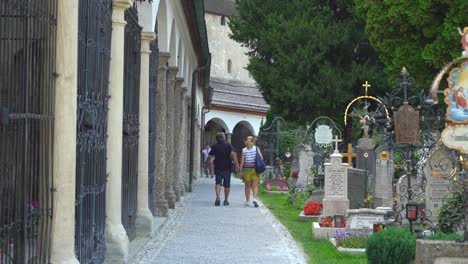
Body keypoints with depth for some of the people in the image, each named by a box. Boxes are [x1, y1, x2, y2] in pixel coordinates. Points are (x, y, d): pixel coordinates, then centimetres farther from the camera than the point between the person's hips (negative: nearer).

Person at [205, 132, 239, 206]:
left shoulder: (214, 147, 2)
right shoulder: (228, 145, -3)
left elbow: (210, 157, 0)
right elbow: (233, 154, -17)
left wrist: (206, 163, 17)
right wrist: (236, 164, -20)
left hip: (218, 168, 1)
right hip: (227, 168, -1)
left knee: (218, 183, 0)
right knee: (227, 185, 10)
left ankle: (217, 197, -23)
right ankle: (226, 200, 14)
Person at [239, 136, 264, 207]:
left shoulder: (244, 150, 0)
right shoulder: (256, 148, -2)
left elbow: (242, 162, -3)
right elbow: (261, 158, -10)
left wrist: (241, 172, 1)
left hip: (246, 169, 1)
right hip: (255, 169, -1)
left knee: (247, 186, 12)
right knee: (255, 186, -1)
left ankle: (247, 201, 17)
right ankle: (255, 198, -21)